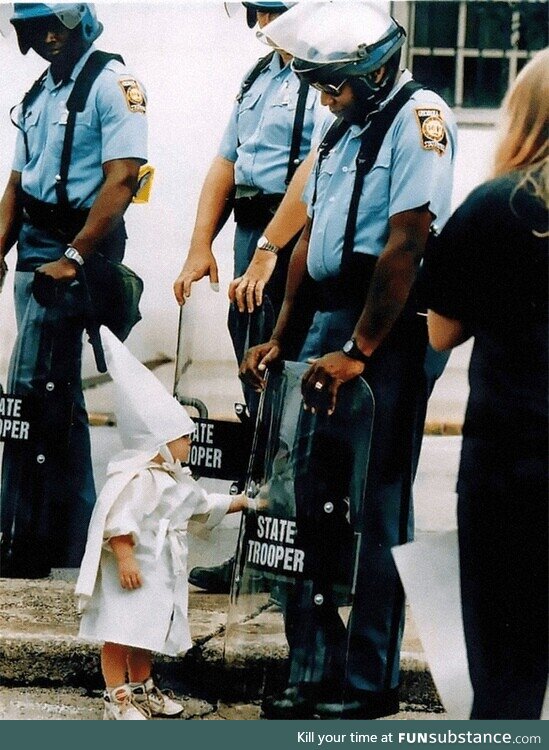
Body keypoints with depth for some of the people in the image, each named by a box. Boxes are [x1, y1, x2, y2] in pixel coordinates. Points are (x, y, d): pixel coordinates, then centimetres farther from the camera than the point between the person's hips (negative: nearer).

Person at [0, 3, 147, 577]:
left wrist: (73, 258, -22)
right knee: (57, 394, 12)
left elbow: (122, 179, -18)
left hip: (78, 252, -8)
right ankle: (69, 536, 21)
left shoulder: (112, 83, -10)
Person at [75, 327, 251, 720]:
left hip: (163, 575, 10)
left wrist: (241, 502, 31)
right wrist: (125, 559, -29)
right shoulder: (135, 479, -20)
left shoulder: (178, 480, 14)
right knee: (119, 634, -6)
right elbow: (118, 523, -26)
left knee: (146, 633, 19)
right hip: (132, 573, -10)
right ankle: (117, 699, -5)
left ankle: (143, 689, 30)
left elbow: (204, 505, 30)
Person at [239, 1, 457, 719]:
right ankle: (314, 668, 16)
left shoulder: (419, 118, -11)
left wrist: (358, 352, -18)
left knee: (374, 509, -2)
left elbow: (406, 245, -17)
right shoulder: (345, 127, 17)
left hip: (391, 331, -8)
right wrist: (280, 338, 15)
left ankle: (371, 681, 8)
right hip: (330, 319, 8)